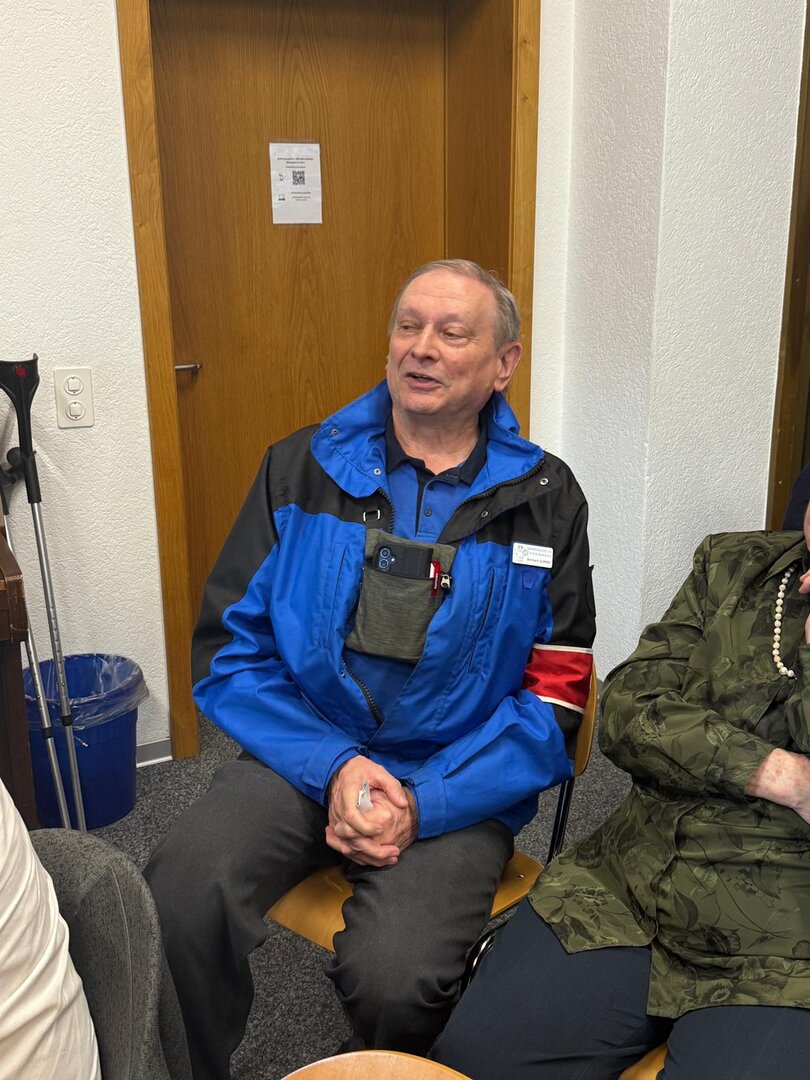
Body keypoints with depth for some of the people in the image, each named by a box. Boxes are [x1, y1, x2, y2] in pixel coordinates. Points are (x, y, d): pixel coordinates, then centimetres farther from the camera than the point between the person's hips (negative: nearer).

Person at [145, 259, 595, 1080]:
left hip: (456, 789, -1)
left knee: (392, 979, -27)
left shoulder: (544, 502, 3)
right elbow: (228, 649, 3)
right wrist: (334, 766, -11)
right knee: (176, 907, -27)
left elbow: (556, 697, 0)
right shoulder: (301, 469, 6)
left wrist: (426, 805, -12)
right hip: (303, 755, 2)